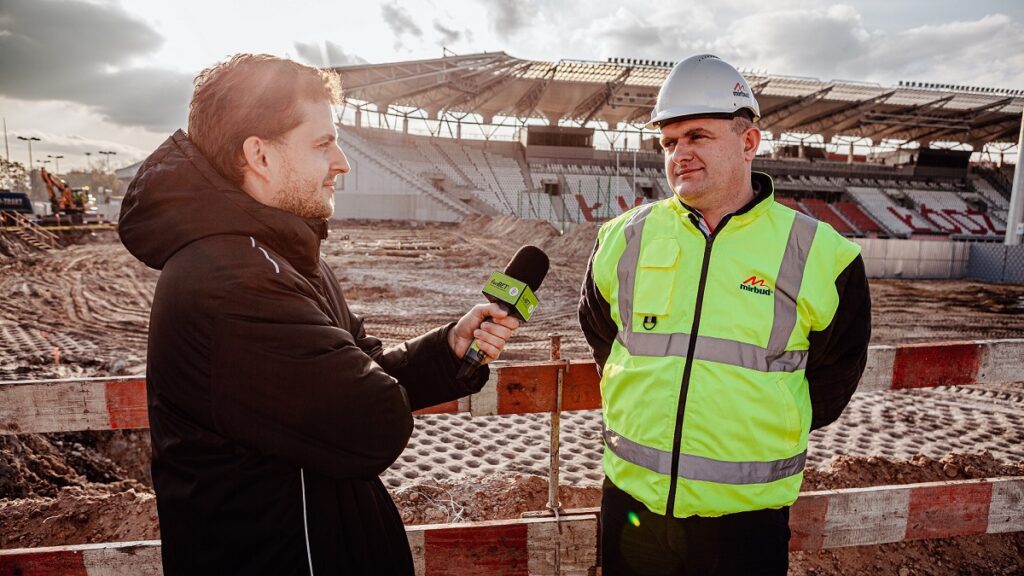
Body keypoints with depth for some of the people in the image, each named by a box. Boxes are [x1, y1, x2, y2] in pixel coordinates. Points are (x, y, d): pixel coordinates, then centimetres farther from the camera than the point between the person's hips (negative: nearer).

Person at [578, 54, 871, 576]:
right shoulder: (625, 238, -3)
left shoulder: (819, 255, -8)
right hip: (632, 498, 2)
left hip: (746, 514, -1)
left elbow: (833, 377, 5)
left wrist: (763, 431, 5)